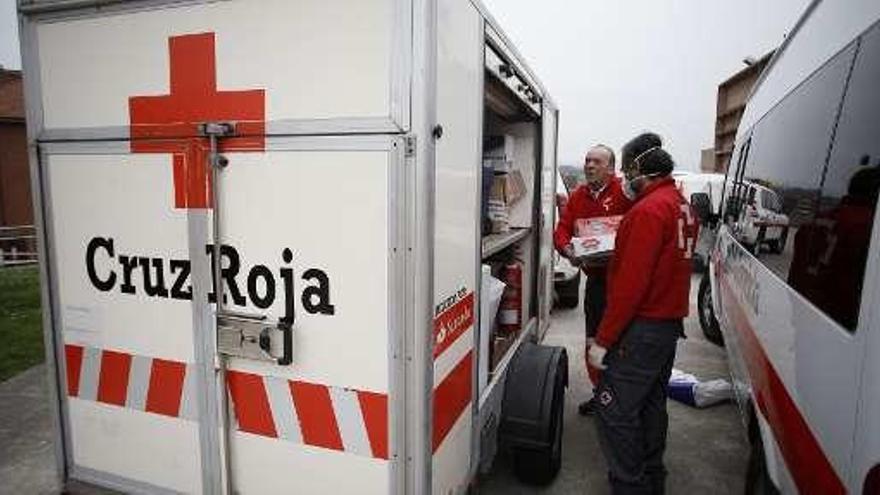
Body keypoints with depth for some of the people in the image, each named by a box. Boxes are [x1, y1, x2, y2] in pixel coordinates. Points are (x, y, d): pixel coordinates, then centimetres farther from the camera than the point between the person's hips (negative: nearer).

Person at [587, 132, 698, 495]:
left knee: (614, 410, -3)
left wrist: (603, 340, -20)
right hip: (670, 323, 10)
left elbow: (631, 284, -24)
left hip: (642, 328, -10)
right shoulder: (683, 207, 12)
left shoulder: (648, 210, -18)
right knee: (652, 404, 20)